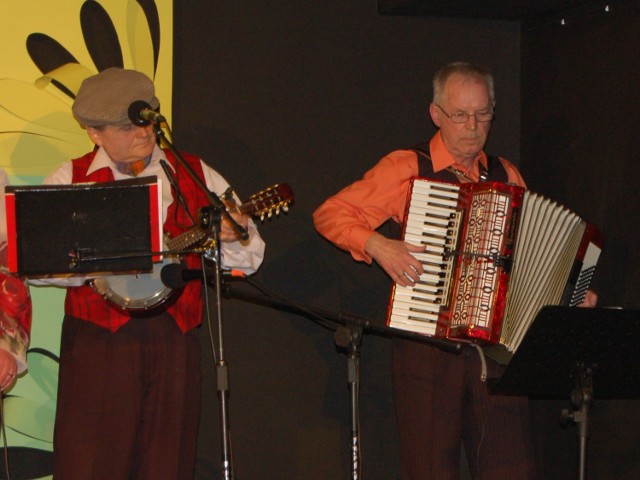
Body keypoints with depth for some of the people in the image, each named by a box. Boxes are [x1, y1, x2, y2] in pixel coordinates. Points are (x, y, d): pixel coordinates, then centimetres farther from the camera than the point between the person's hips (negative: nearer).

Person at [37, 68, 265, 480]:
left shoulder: (195, 176, 10)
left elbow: (247, 260, 10)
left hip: (175, 341, 2)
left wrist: (233, 236, -13)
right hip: (98, 341, -2)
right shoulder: (71, 179, 5)